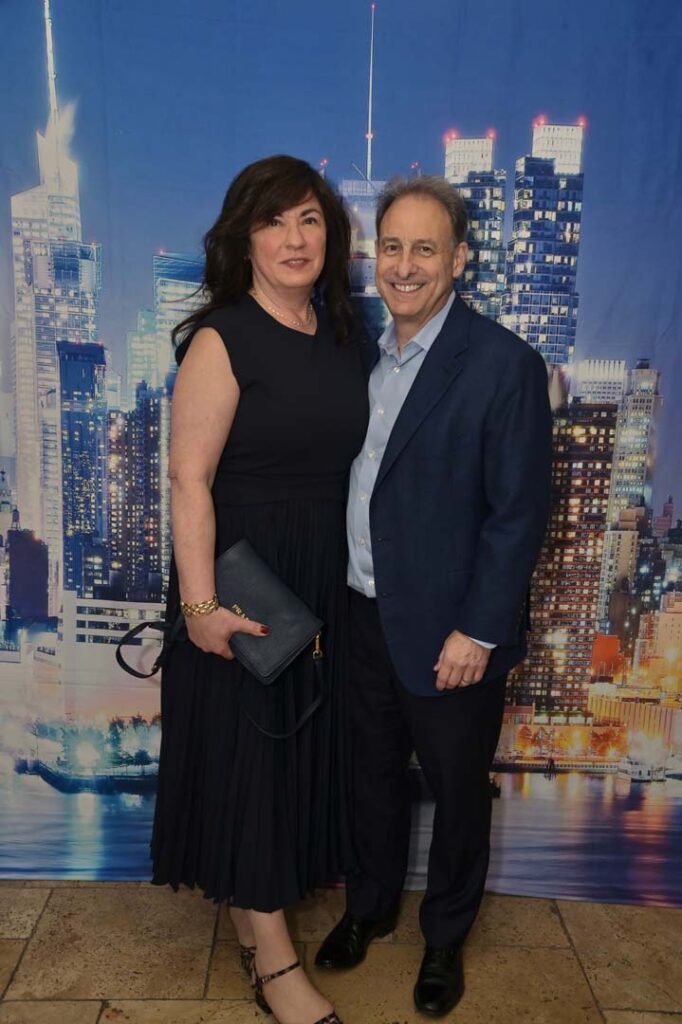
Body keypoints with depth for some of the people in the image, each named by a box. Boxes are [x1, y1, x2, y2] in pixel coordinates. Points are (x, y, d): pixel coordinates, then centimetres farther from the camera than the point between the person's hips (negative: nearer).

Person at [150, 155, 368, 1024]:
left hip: (326, 577, 7)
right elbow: (189, 479, -18)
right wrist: (200, 607, -21)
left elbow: (346, 452, 10)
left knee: (303, 742, 18)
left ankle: (252, 904, 43)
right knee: (245, 747, 5)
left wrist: (362, 567, 7)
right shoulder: (222, 339, -14)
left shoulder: (339, 330, 6)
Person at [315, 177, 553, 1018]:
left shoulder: (503, 363, -15)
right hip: (364, 613, 5)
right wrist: (336, 596, 6)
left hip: (448, 631, -5)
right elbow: (355, 480, 9)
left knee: (456, 790, 16)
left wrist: (477, 631, -15)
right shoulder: (366, 352, 4)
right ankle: (369, 906, 46)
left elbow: (519, 512, -15)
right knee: (374, 773, 21)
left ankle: (445, 936, 41)